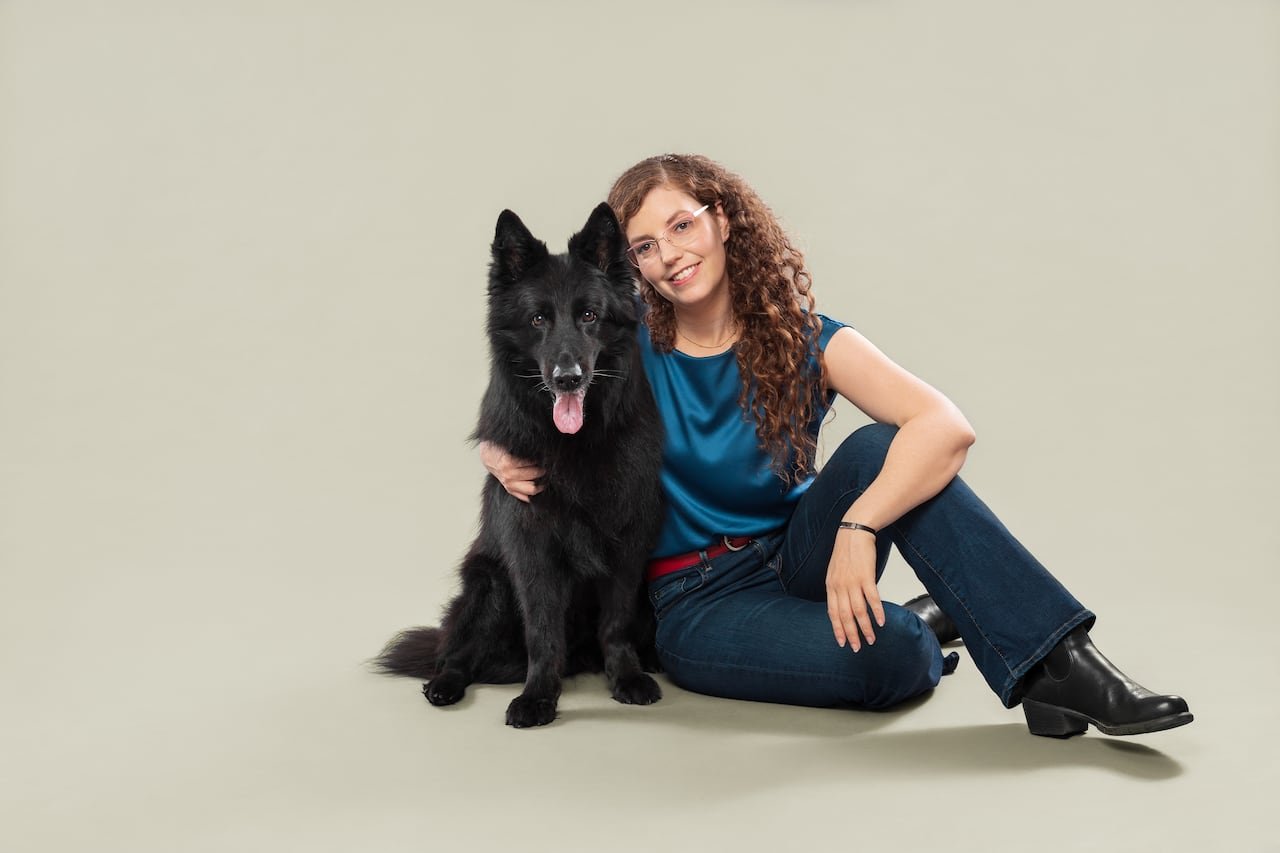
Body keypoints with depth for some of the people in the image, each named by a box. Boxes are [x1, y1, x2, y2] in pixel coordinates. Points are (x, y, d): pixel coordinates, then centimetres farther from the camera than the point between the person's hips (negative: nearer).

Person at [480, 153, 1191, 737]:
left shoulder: (805, 342, -7)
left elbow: (947, 426, -21)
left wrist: (857, 527, -35)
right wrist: (505, 459, -19)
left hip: (796, 555, 2)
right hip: (698, 601, -2)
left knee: (877, 448, -29)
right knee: (886, 656, -32)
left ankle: (1059, 665, -23)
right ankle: (922, 630, 4)